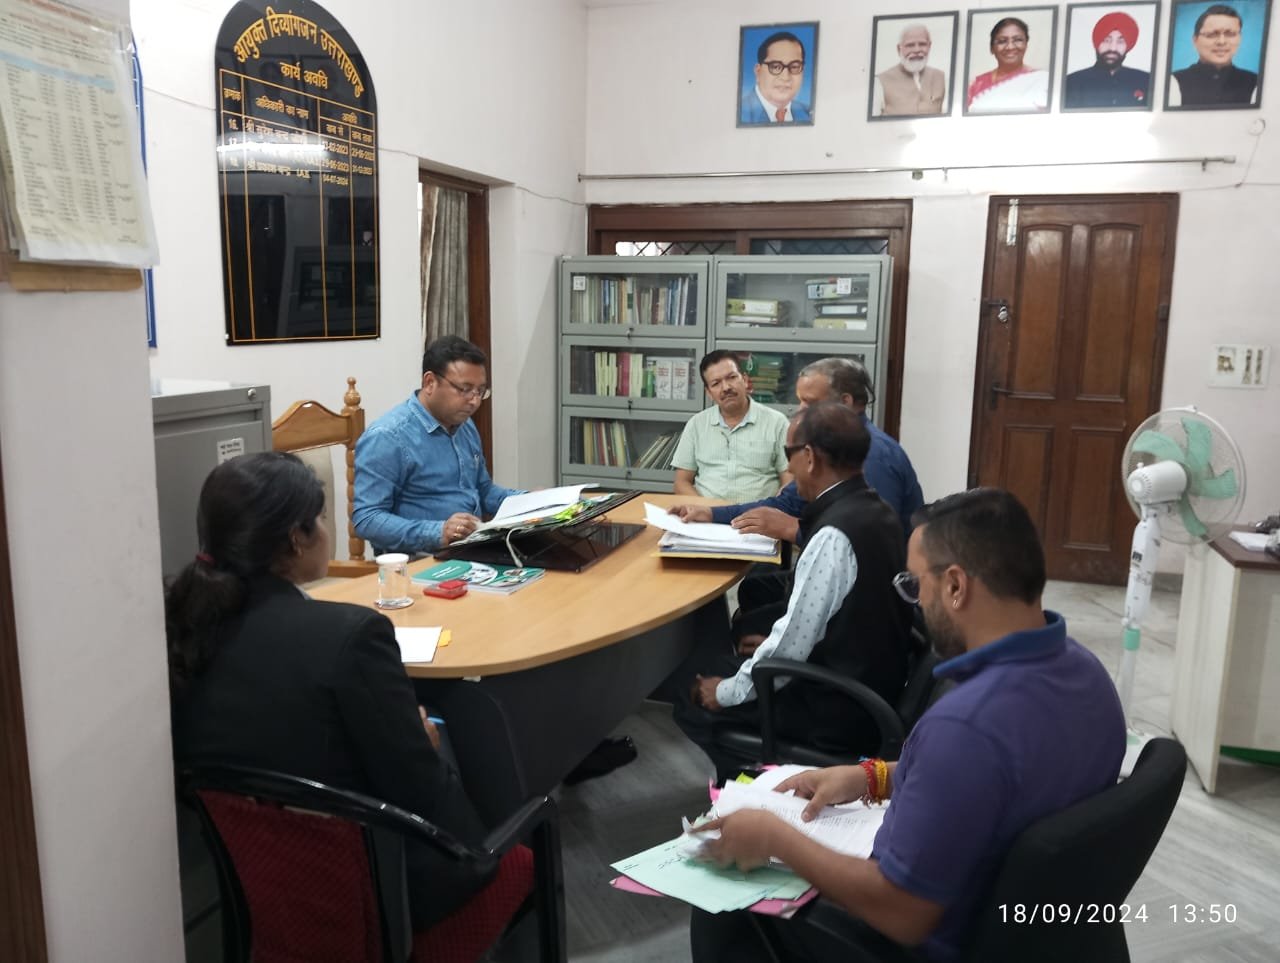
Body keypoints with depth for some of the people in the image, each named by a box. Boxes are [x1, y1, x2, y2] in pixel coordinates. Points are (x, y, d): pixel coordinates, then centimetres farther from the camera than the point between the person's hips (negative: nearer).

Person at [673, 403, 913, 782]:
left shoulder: (834, 535, -27)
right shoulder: (874, 510, 1)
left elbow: (791, 648, -23)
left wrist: (727, 692, -9)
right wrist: (777, 643, 15)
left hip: (839, 712, -9)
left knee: (692, 688, 5)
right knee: (714, 656, 18)